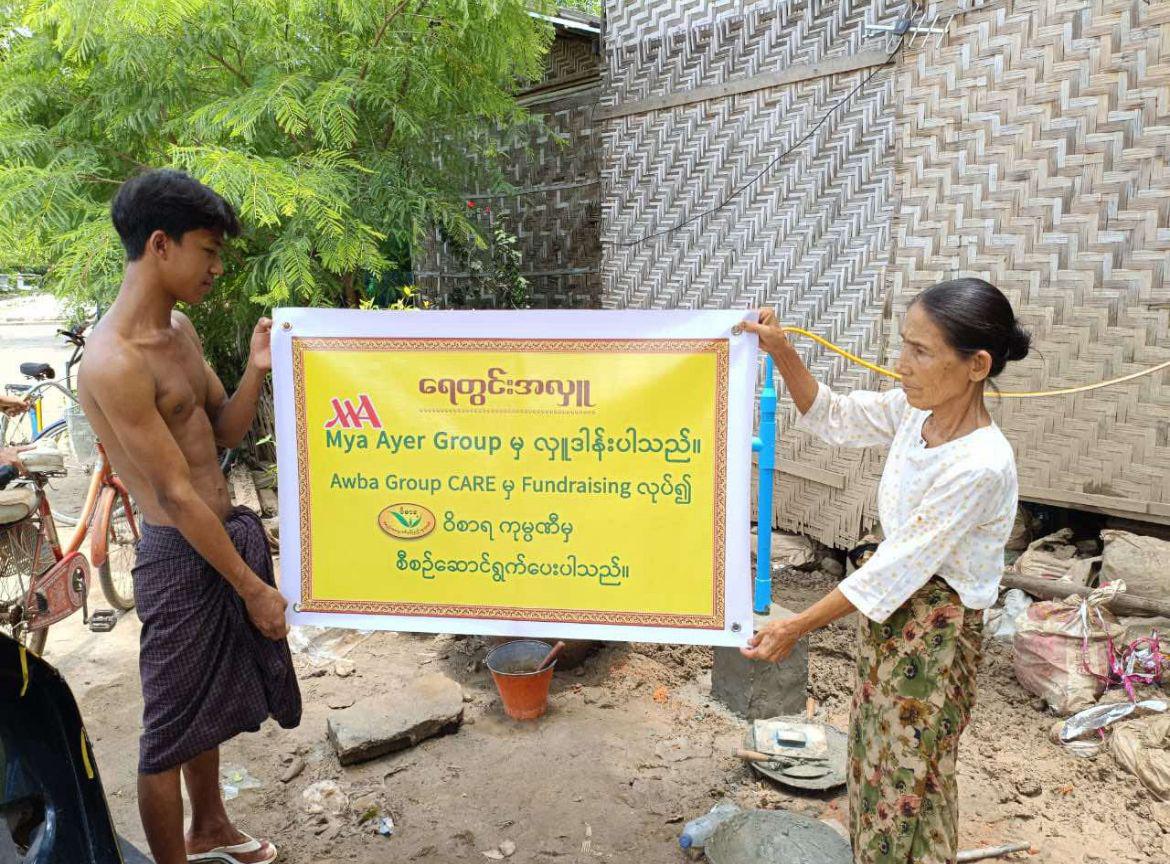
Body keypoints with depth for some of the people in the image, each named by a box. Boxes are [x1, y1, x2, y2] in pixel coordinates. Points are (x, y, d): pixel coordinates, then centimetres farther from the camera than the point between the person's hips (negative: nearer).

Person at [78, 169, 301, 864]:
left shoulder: (179, 330, 6)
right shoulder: (113, 363, -22)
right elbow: (176, 494, -21)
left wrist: (257, 371, -7)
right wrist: (253, 587, -16)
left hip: (227, 531, 10)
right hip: (181, 554, -9)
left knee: (213, 701, 25)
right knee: (172, 727, 9)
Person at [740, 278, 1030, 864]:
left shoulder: (980, 465, -29)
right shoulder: (916, 410, -7)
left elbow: (901, 566, -25)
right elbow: (832, 418, 7)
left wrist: (798, 628, -20)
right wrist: (781, 352, -8)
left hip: (933, 630, -7)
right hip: (888, 608, 8)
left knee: (910, 777, 11)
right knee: (877, 760, 23)